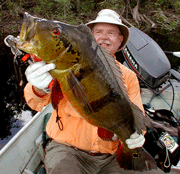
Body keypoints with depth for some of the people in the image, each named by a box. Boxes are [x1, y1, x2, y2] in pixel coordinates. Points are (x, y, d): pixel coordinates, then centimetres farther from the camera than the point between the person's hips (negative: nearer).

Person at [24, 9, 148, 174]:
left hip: (111, 156, 4)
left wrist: (135, 134, -19)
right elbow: (37, 103, -9)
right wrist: (39, 90, -34)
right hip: (67, 147, -3)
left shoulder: (129, 77, 7)